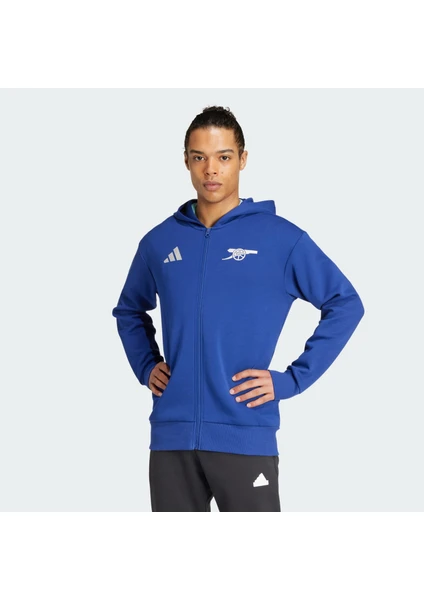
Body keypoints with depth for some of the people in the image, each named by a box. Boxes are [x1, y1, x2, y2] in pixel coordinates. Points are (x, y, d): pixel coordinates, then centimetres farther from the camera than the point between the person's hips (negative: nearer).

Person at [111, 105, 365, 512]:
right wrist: (145, 366, 10)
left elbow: (345, 305, 0)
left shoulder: (281, 238, -2)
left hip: (246, 437, -3)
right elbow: (129, 310, 26)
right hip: (172, 436, 4)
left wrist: (292, 379, -6)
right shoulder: (159, 241, 9)